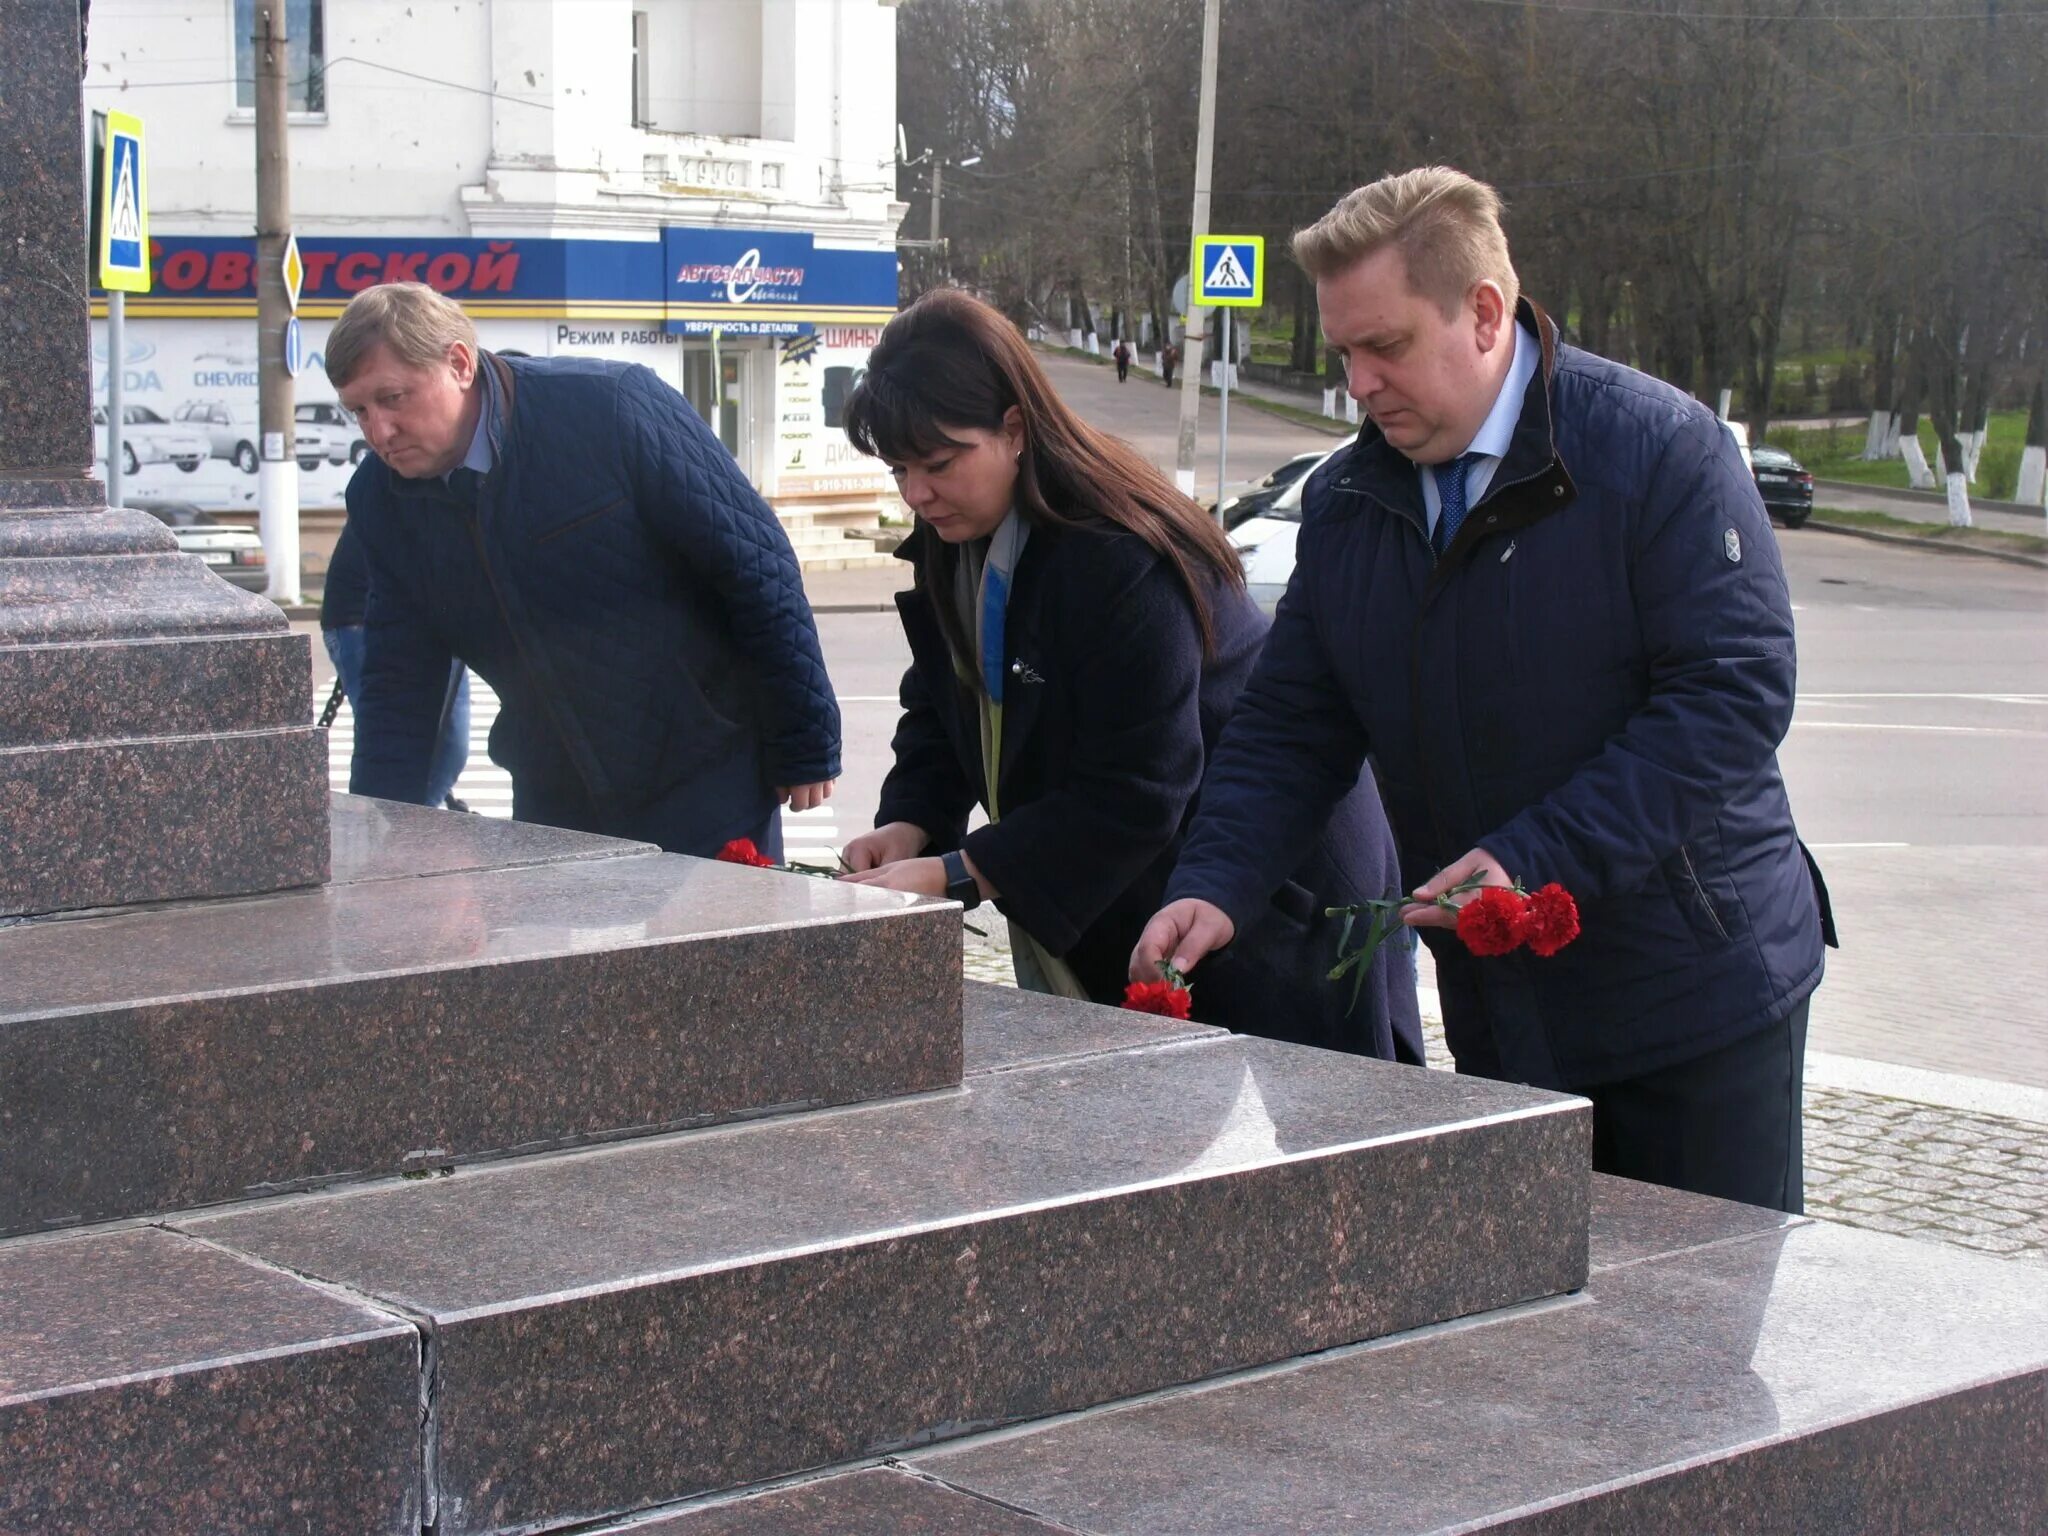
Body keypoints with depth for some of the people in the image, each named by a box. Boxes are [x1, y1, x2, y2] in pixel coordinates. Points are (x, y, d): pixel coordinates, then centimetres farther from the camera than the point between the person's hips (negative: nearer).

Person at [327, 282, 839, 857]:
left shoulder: (613, 407, -19)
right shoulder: (380, 500, -2)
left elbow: (757, 565, -15)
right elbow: (399, 686, 4)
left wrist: (806, 746, -11)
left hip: (706, 775, -5)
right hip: (552, 799, 5)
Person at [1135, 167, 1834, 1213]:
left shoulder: (1662, 451, -13)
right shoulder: (1345, 501, 5)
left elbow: (1735, 695, -19)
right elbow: (1288, 726, 7)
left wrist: (1538, 861, -25)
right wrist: (1213, 885, -12)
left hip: (1699, 1002, -5)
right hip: (1498, 1015, 5)